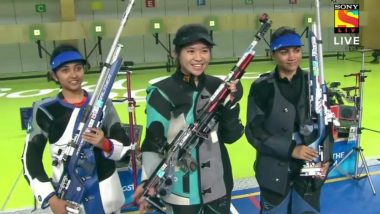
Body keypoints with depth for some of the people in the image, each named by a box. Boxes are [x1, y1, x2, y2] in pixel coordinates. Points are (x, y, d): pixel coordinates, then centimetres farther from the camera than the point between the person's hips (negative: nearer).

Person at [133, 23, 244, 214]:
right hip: (181, 192, -4)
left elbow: (230, 136, 1)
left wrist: (232, 104, -13)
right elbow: (153, 143, -13)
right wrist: (148, 182, -26)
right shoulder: (162, 93, -14)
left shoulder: (218, 87, 0)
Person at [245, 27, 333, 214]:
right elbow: (254, 131, -11)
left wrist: (326, 157, -7)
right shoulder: (262, 87, -9)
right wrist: (291, 149, -18)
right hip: (275, 172, -2)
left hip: (310, 169, 2)